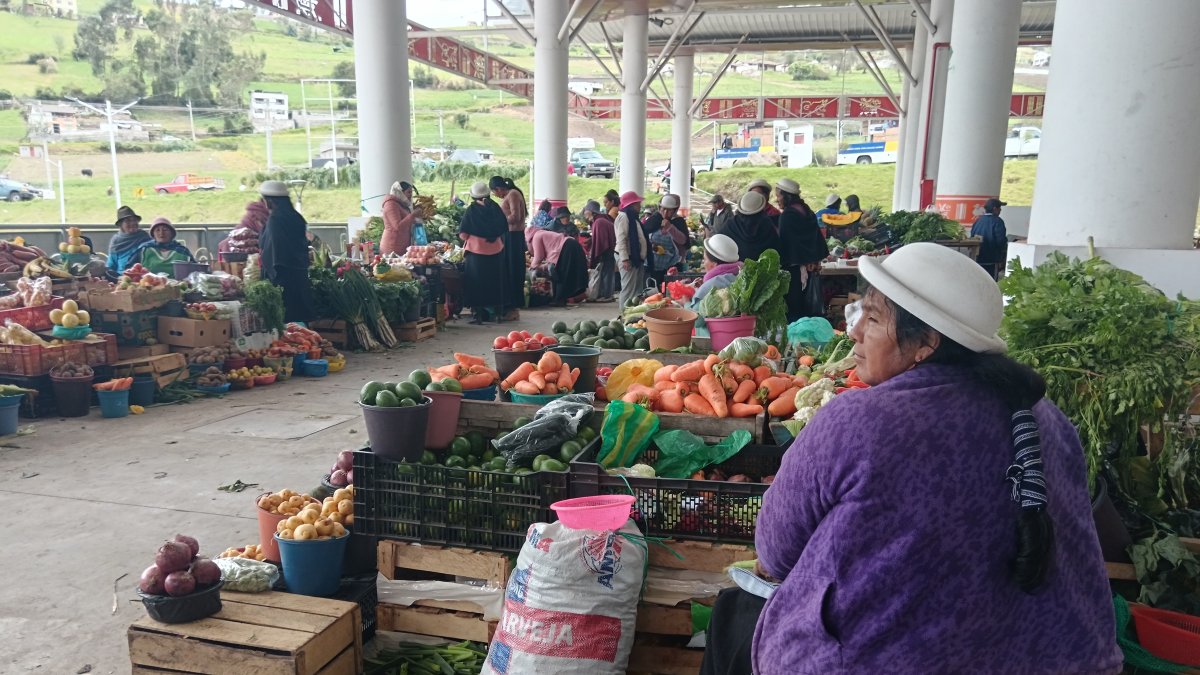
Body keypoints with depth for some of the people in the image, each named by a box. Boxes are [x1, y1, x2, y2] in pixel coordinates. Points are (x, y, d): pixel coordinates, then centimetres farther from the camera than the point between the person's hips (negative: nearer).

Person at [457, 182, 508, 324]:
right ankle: (497, 311, 22)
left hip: (476, 251, -3)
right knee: (494, 282, 15)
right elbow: (504, 228, 8)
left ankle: (477, 315, 4)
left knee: (476, 284, 5)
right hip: (495, 252, 3)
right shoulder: (495, 208, 0)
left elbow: (463, 234, -11)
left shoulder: (471, 209, -10)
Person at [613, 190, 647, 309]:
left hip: (637, 258, 10)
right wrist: (624, 259, -24)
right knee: (629, 289, -8)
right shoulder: (623, 216, -12)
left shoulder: (633, 217, 19)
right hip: (628, 258, -10)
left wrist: (641, 257, 19)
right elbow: (621, 239, -19)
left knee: (638, 289, 13)